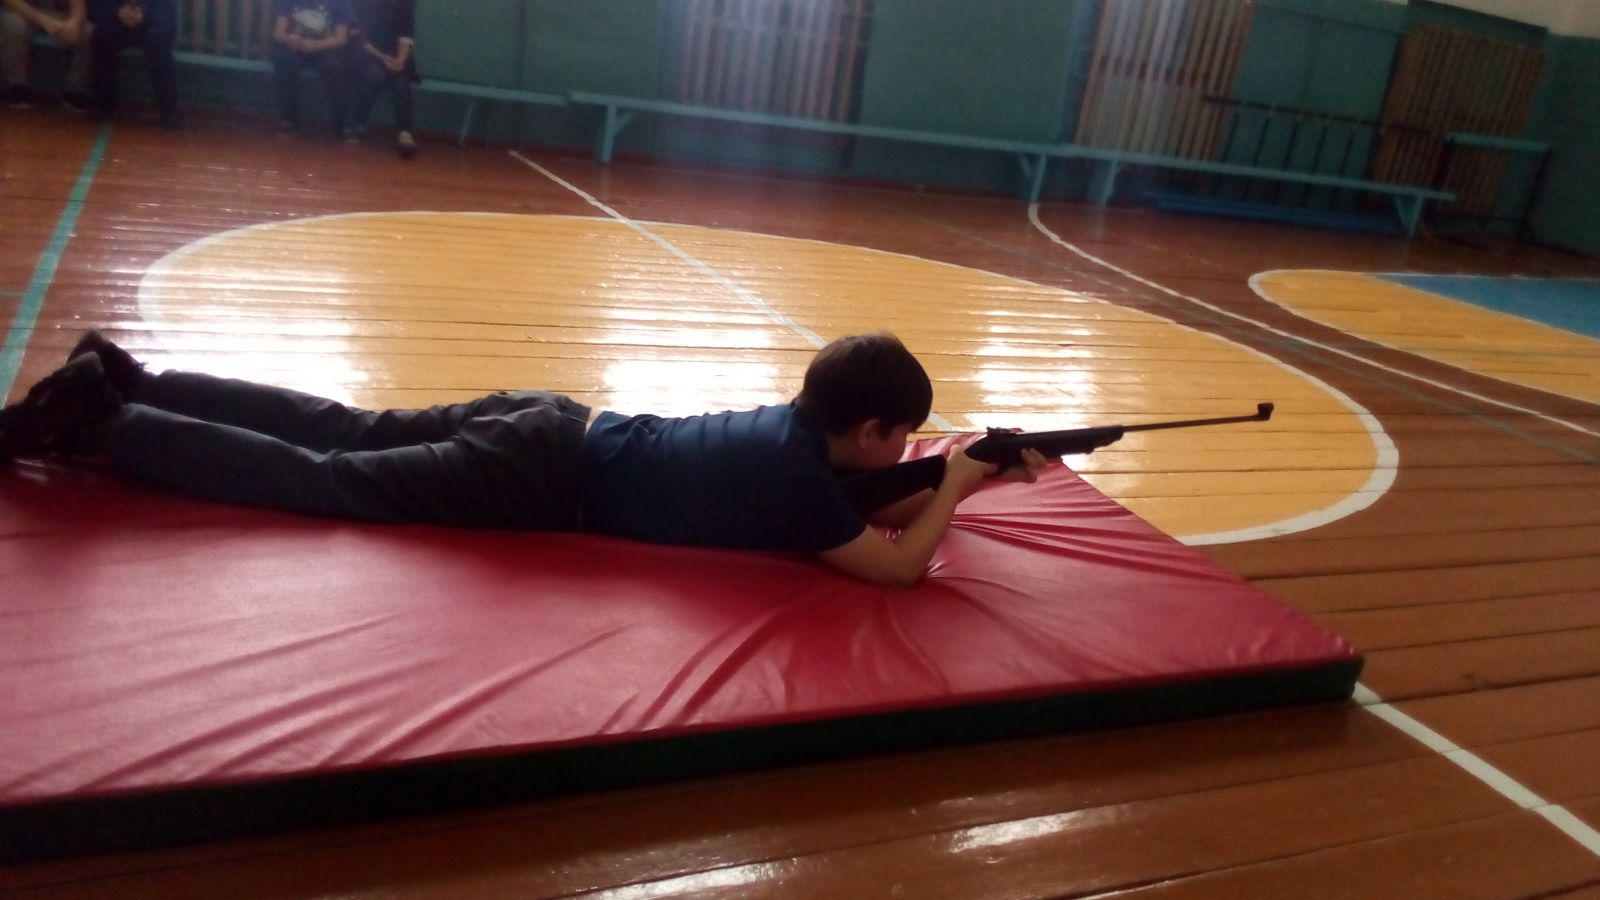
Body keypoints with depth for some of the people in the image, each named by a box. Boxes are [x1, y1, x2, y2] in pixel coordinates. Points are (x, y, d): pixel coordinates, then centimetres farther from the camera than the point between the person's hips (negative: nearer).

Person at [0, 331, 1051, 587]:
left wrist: (962, 478, 16)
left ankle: (124, 382, 19)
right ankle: (101, 421, 2)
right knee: (328, 479, -3)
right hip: (551, 479, -8)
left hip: (555, 426, 8)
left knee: (348, 432, 14)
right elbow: (898, 563, -16)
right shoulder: (802, 478, -14)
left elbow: (865, 502, 25)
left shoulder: (799, 424, 11)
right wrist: (954, 486, -1)